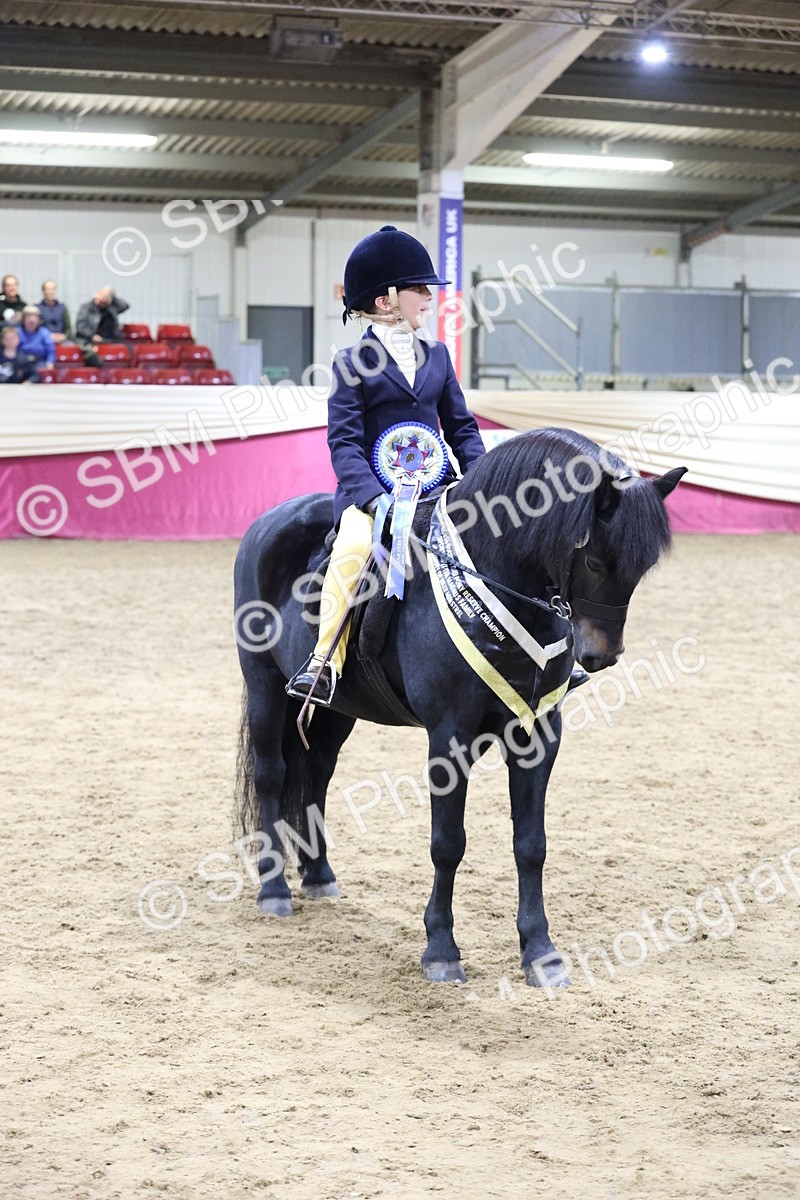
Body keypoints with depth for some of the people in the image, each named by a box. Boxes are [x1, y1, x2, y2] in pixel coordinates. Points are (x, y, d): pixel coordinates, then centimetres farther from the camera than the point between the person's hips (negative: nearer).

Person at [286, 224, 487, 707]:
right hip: (373, 488, -5)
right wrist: (374, 496, -23)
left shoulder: (437, 355, 15)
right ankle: (325, 663, -28)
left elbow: (462, 427, 17)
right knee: (353, 550, -33)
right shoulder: (353, 364, 0)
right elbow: (344, 443, -7)